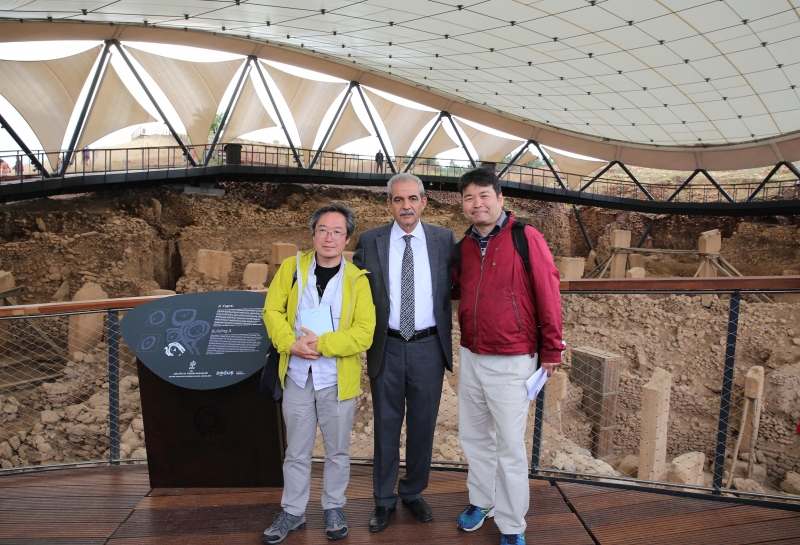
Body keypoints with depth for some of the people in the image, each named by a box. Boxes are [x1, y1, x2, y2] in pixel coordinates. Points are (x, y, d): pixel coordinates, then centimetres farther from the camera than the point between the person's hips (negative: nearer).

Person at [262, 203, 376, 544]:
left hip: (337, 378, -1)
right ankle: (292, 512, 34)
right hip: (297, 376, 2)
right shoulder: (292, 267, 0)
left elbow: (364, 332, -13)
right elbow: (273, 311, 0)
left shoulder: (356, 279, -7)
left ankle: (334, 509, 36)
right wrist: (290, 343, -16)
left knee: (337, 450, 15)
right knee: (297, 451, 16)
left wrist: (322, 344, -21)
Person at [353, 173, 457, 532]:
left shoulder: (444, 240, 0)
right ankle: (384, 500, 31)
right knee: (386, 425, 12)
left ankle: (413, 493, 36)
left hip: (429, 347, 1)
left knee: (422, 425, 14)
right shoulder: (370, 242, -1)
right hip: (386, 347, 0)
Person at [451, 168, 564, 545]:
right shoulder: (463, 247, 6)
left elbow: (548, 296, -10)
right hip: (470, 357, 6)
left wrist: (551, 351, -7)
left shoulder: (526, 238, -11)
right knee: (473, 436, 17)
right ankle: (481, 500, 39)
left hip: (512, 362, -5)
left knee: (510, 446, 4)